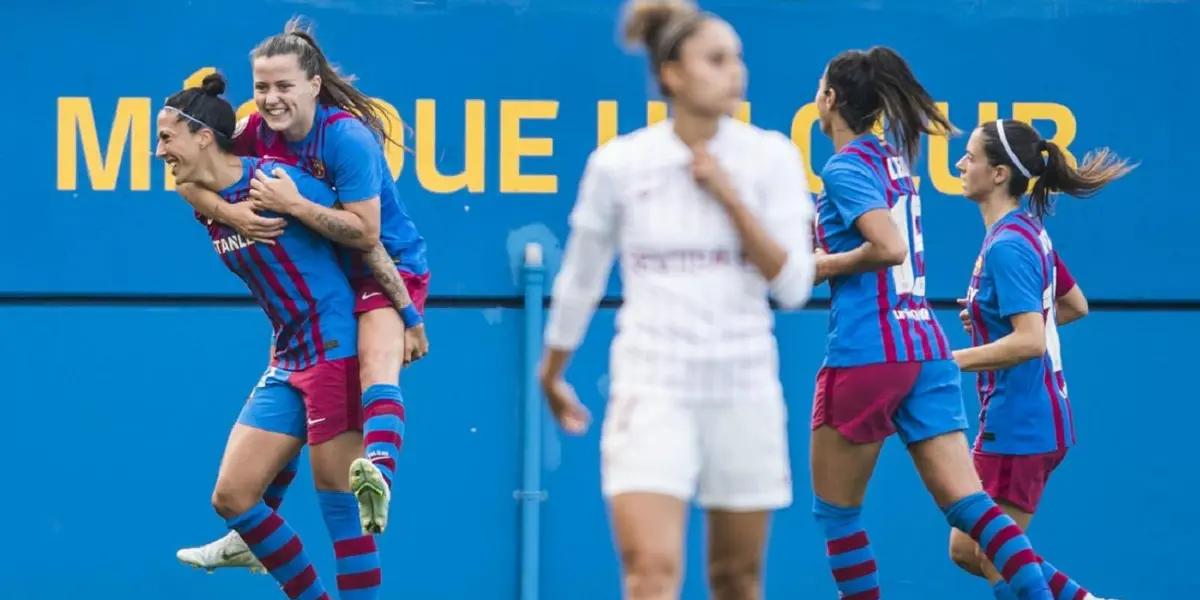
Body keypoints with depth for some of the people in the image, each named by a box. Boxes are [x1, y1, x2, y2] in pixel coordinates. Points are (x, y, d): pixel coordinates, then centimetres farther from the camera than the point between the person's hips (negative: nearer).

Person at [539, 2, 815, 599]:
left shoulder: (770, 157, -1)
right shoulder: (618, 164, -2)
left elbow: (793, 284, -6)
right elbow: (579, 278, 11)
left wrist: (729, 197, -14)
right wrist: (552, 373, 21)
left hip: (743, 387, 2)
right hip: (652, 386, -2)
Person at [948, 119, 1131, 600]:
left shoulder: (1006, 246, -19)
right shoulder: (1029, 231, 11)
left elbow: (1029, 342, -27)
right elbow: (1075, 305, 24)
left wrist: (952, 361, -22)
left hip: (1019, 428, -10)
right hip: (1034, 420, 10)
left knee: (992, 559, -2)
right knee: (967, 550, 14)